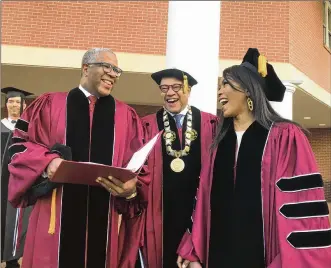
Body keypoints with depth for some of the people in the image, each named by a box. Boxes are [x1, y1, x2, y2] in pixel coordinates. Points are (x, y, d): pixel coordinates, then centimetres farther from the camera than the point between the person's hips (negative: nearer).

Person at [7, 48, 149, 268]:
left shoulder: (127, 116, 12)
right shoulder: (50, 104, 9)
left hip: (104, 217, 2)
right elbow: (20, 144, 4)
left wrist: (131, 188, -15)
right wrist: (47, 161, -15)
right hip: (57, 215, -1)